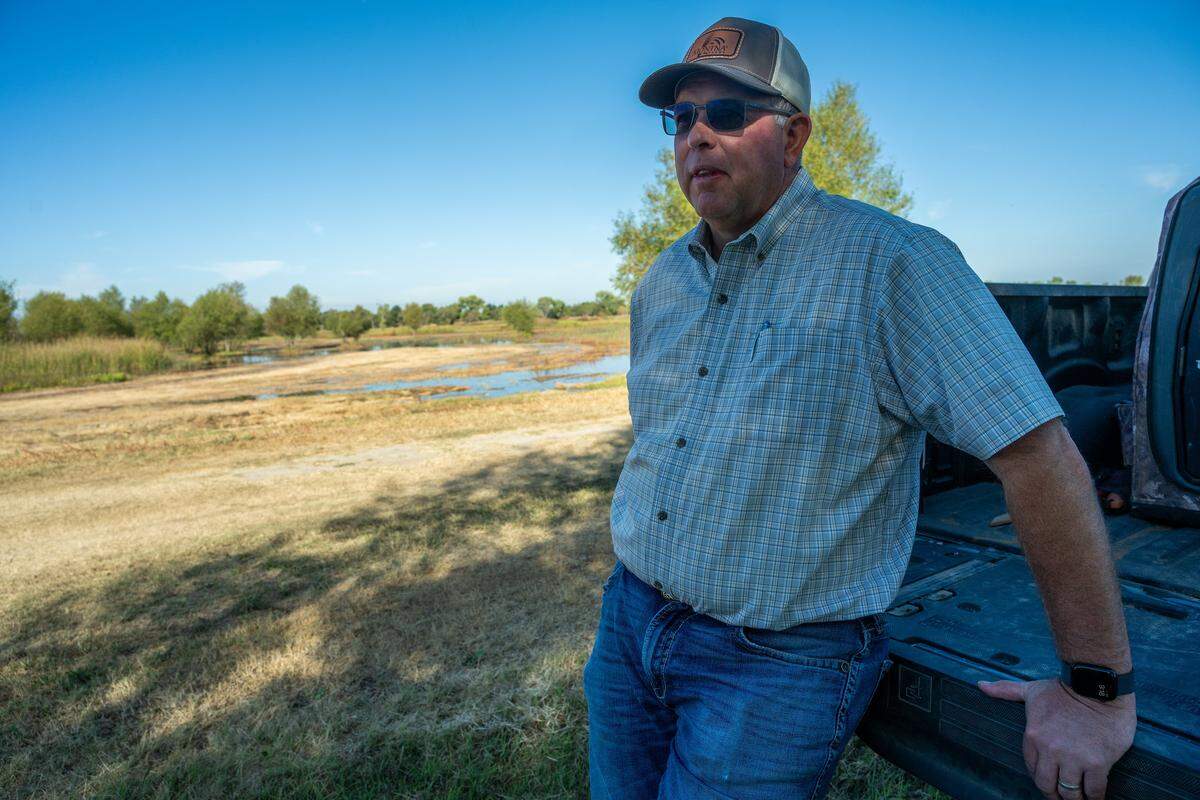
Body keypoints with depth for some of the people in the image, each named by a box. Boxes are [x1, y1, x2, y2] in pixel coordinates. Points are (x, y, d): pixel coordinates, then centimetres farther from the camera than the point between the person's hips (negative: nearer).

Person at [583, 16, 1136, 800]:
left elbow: (1041, 456, -18)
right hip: (629, 622, 7)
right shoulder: (662, 282, 6)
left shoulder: (889, 263, -16)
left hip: (776, 670, -6)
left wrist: (1099, 690, -15)